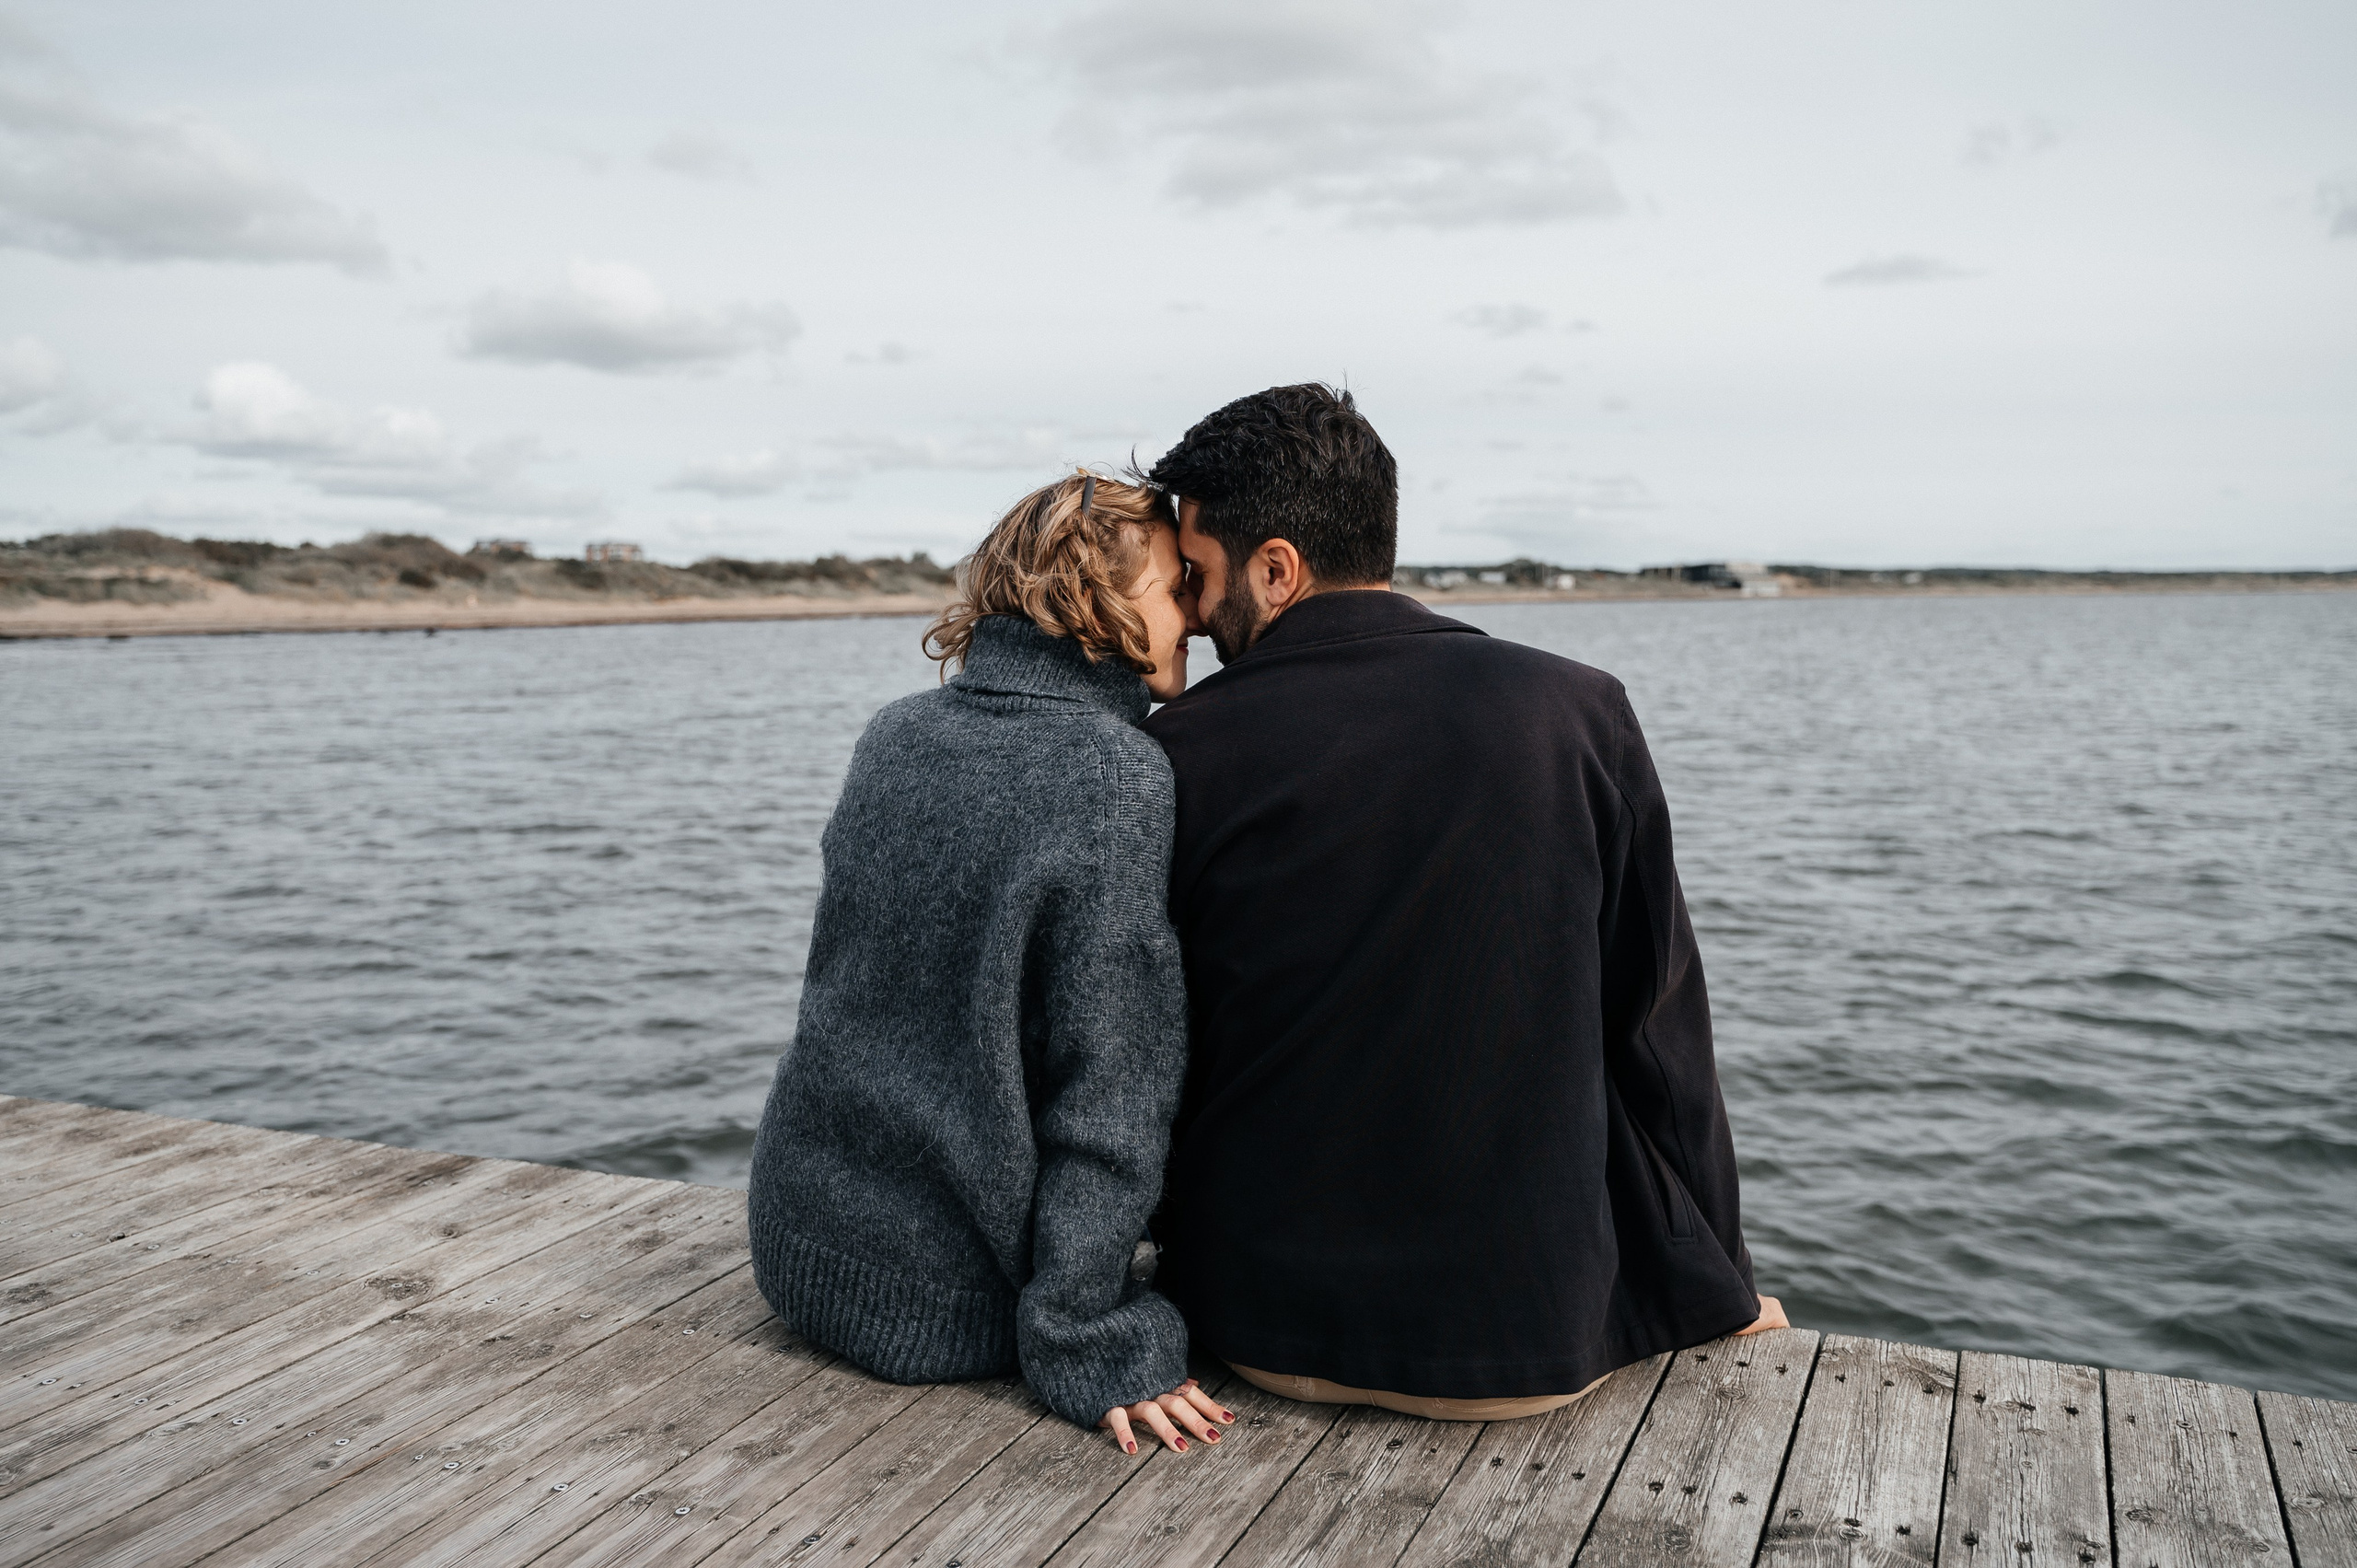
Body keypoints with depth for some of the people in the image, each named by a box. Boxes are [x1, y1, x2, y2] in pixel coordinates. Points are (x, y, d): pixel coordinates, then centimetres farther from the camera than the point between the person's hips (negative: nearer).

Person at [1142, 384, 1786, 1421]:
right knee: (1751, 1334, 29)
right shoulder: (1580, 713, -11)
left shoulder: (1174, 753, -11)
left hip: (1256, 1330, 2)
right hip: (1530, 1338, -2)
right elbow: (1657, 1033, -5)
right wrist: (1721, 1288, 9)